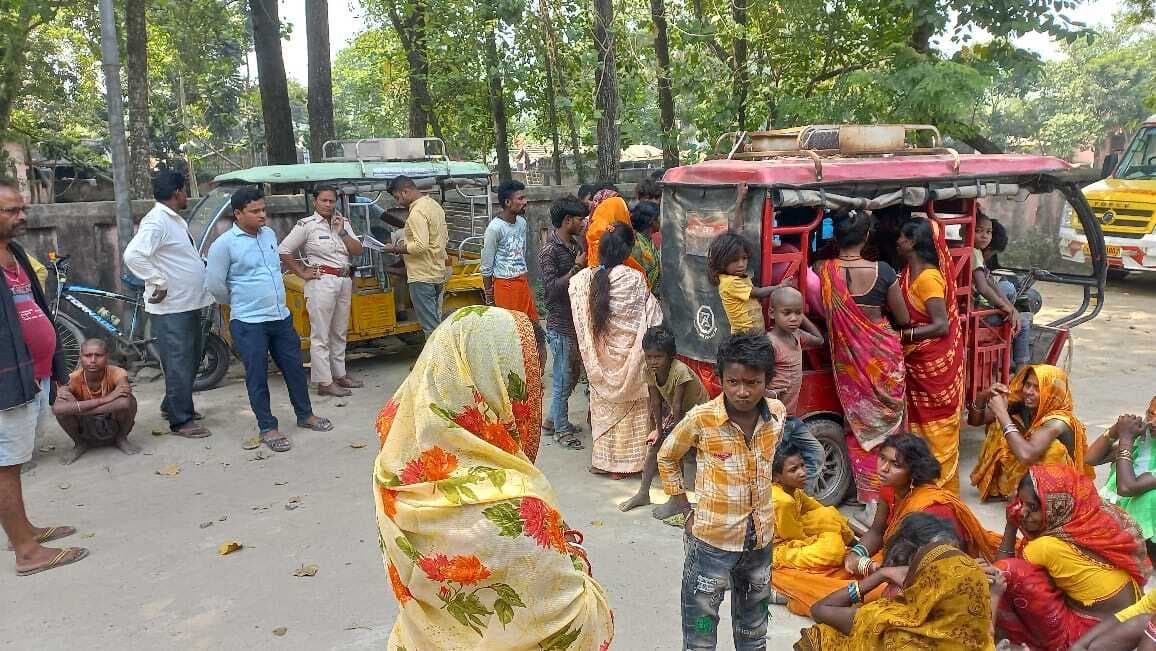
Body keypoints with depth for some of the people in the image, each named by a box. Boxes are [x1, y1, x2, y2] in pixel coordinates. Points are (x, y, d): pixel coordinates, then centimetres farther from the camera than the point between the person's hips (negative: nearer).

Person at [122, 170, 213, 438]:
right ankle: (181, 421, 6)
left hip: (189, 304, 10)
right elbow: (133, 255, -29)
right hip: (171, 307, -10)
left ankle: (172, 405, 35)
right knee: (178, 363, -2)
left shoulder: (175, 220, 15)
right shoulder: (156, 221, -17)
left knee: (191, 359, 19)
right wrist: (159, 283, -24)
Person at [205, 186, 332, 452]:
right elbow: (215, 284, -8)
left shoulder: (269, 234, 7)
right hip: (249, 323, -6)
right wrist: (238, 302, 7)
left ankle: (305, 415, 29)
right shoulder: (224, 244, -13)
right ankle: (267, 428, 14)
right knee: (257, 376, 3)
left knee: (294, 367, 13)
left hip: (281, 317, 6)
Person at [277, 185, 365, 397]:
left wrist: (342, 232, -6)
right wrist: (302, 273, -8)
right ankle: (324, 382, -2)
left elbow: (358, 251, 5)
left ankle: (339, 375, 26)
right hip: (321, 282, -7)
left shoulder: (343, 223, 11)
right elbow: (283, 251, -8)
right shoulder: (306, 225, -6)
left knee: (340, 333, 15)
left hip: (344, 281, 7)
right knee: (320, 335, -4)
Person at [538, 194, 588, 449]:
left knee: (573, 373, 19)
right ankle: (561, 430, 17)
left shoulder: (573, 244, 8)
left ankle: (551, 419, 33)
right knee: (563, 379, 3)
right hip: (561, 325, -9)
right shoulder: (549, 249, -17)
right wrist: (576, 267, -22)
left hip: (576, 321, 9)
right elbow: (552, 288, -23)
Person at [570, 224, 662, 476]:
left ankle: (601, 459, 26)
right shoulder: (634, 279, -18)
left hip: (598, 357, 4)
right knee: (627, 407, 11)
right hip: (626, 356, -3)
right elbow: (650, 315, -10)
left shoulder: (584, 278, -7)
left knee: (603, 403, 18)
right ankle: (621, 463, 18)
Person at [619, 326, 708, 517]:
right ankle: (643, 493, 16)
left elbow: (677, 406, -30)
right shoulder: (650, 370, -13)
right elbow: (655, 402, -7)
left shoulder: (679, 371, -33)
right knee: (654, 445, 3)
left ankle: (679, 501, -6)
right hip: (676, 412, 7)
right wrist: (658, 429, -9)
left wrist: (669, 432, -25)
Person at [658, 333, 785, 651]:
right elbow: (667, 457, -3)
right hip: (712, 539, -4)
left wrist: (761, 507, 11)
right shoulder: (701, 418, -20)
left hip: (761, 536, 4)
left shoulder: (778, 413, -8)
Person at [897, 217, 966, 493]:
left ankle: (942, 487, 14)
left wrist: (904, 334, -22)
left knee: (936, 427, 2)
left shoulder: (928, 277, -19)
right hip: (917, 361, 9)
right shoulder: (910, 273, 8)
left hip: (935, 363, -9)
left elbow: (941, 326, -23)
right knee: (920, 423, 15)